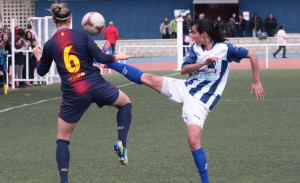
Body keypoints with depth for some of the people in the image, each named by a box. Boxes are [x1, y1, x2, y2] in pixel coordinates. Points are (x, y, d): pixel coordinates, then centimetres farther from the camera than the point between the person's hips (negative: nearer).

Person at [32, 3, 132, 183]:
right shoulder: (82, 35, -2)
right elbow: (100, 57, -7)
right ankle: (122, 143, 10)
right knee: (125, 102, 28)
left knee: (63, 139, 13)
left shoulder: (49, 45, 2)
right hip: (95, 86, -1)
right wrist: (116, 57, 13)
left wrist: (38, 58, 37)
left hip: (72, 96, 1)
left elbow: (42, 71, 16)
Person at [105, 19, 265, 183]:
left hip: (200, 101, -5)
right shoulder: (196, 48, 5)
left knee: (194, 141, -18)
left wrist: (256, 82, -5)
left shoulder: (225, 48, -11)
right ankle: (109, 63, 17)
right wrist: (204, 62, -19)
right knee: (147, 78, 3)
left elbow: (252, 55, -7)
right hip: (185, 88, 6)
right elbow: (183, 70, -4)